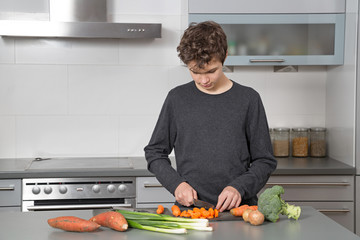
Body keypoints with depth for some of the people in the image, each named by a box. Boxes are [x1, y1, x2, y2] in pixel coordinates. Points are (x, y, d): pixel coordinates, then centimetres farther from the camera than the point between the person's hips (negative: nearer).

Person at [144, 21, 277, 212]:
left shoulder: (248, 99, 4)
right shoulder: (177, 98, 7)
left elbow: (265, 161, 7)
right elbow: (154, 153, 13)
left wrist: (240, 187, -9)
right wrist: (176, 183, -2)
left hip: (239, 207, 0)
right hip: (188, 207, 1)